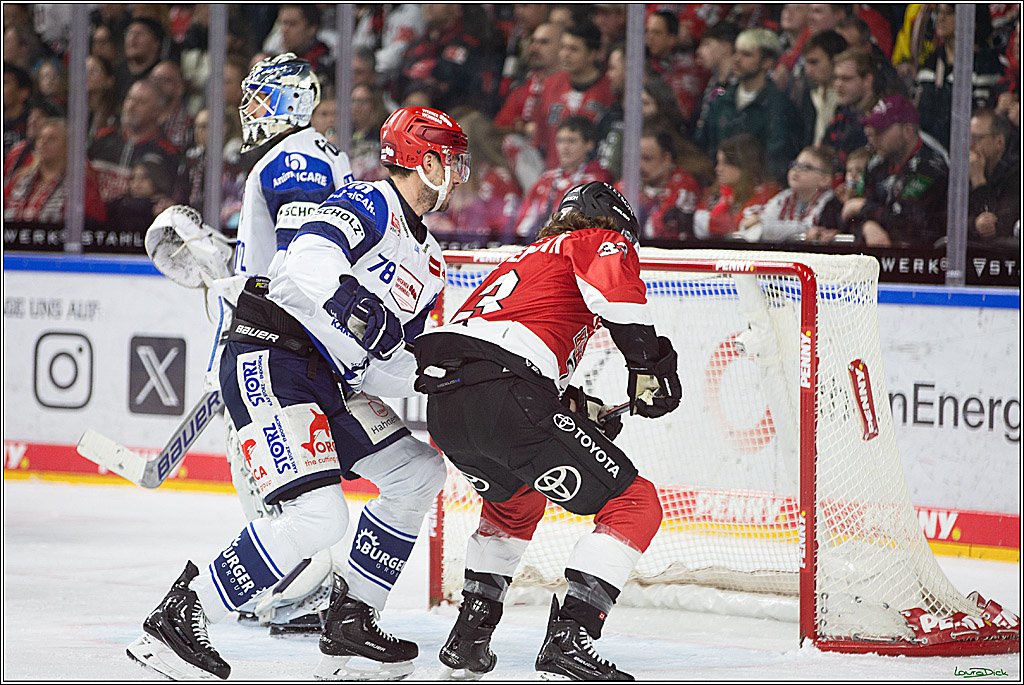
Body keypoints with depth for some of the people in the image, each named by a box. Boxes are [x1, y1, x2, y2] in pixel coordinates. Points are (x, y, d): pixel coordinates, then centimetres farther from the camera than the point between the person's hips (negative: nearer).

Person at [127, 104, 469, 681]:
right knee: (316, 518, -22)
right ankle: (177, 618, -15)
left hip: (326, 380, 10)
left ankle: (349, 626, 14)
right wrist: (352, 302, -43)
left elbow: (385, 367, 20)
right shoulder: (370, 206, -7)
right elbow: (306, 260, -27)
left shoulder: (429, 260, 21)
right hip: (270, 361, -10)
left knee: (418, 474, 11)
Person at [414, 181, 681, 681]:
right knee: (633, 504, 0)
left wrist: (579, 407, 28)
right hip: (504, 395, -9)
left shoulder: (523, 260, 38)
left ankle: (469, 638, 32)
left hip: (442, 404, 9)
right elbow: (614, 282, -10)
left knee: (514, 502, 37)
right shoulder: (599, 241, 15)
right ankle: (568, 640, -12)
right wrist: (649, 366, -6)